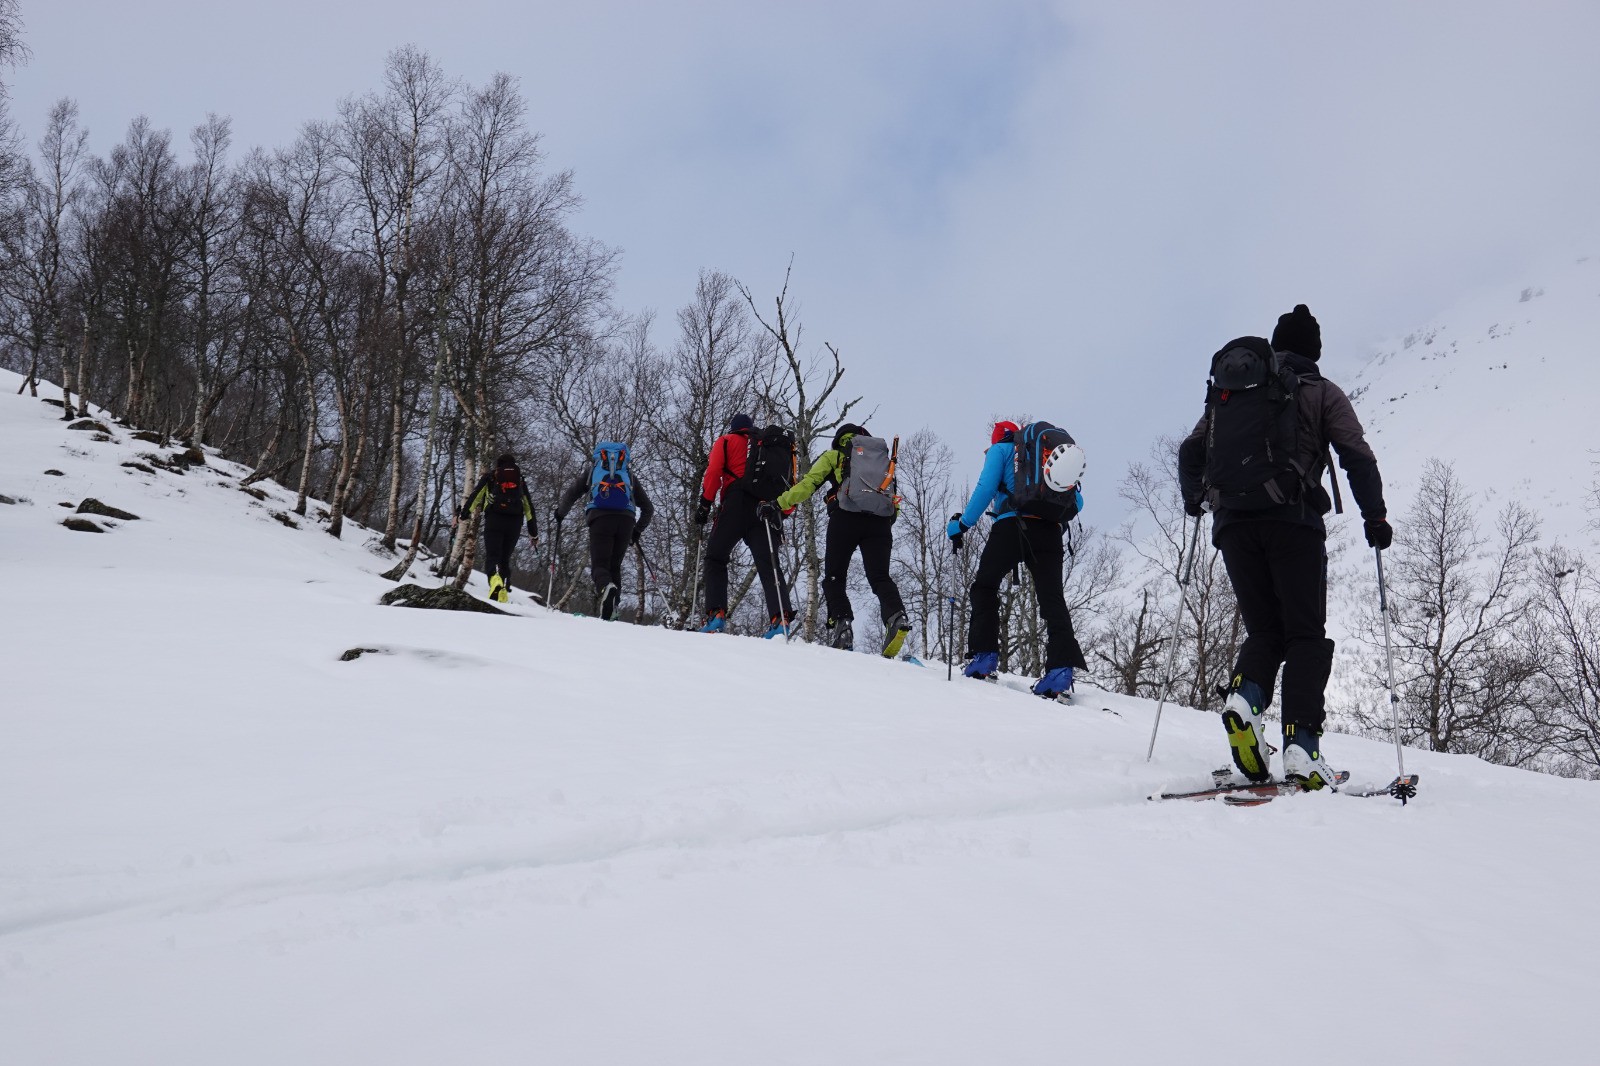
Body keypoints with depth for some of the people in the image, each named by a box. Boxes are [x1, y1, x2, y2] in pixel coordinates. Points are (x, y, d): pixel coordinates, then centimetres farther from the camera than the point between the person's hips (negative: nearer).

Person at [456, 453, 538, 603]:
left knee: (492, 555, -9)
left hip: (494, 519, -2)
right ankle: (504, 591, 1)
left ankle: (495, 578, -38)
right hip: (515, 522, 2)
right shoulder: (520, 481, 23)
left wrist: (461, 515, 11)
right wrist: (534, 533, 25)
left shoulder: (489, 476, 17)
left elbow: (474, 496, 8)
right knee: (505, 558, 12)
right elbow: (529, 507, 22)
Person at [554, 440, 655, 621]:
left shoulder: (592, 469, 27)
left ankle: (605, 587, -37)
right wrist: (638, 531, 39)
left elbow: (569, 495, 20)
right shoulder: (629, 474, 31)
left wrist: (559, 514, 37)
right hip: (626, 520, 2)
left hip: (600, 518, -2)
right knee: (614, 566, 13)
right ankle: (612, 609, -2)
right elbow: (649, 508, 29)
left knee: (599, 565, -3)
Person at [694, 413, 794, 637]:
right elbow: (783, 483, 18)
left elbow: (714, 471, 0)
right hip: (765, 508, 3)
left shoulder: (726, 441, 17)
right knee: (767, 564, -2)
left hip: (736, 505, -3)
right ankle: (780, 617, -23)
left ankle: (716, 613, -7)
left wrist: (705, 504, -1)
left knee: (715, 558, 8)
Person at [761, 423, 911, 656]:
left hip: (845, 517, -3)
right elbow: (893, 497, 20)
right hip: (881, 521, 3)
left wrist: (779, 505, 8)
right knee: (880, 577, 0)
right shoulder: (883, 458, 29)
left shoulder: (835, 455, 18)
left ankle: (841, 622, -14)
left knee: (834, 576, 7)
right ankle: (896, 616, -28)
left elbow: (807, 484, 7)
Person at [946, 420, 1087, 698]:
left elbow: (986, 488, 1)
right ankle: (1062, 666, -18)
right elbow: (1076, 502, 22)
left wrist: (962, 524, 7)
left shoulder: (1000, 449, 16)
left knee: (984, 586, 10)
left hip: (1013, 526, -4)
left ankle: (984, 655, -3)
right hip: (1050, 533, 4)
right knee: (1052, 597, -1)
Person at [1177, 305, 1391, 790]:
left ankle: (1245, 694, -19)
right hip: (1292, 518, -3)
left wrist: (1194, 499, 37)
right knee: (1306, 635, 0)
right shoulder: (1321, 392, 12)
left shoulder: (1229, 389, 22)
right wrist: (1375, 516, 11)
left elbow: (1190, 451, 21)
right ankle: (1301, 745, -16)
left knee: (1264, 629, 12)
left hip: (1232, 522, 3)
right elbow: (1359, 459, 2)